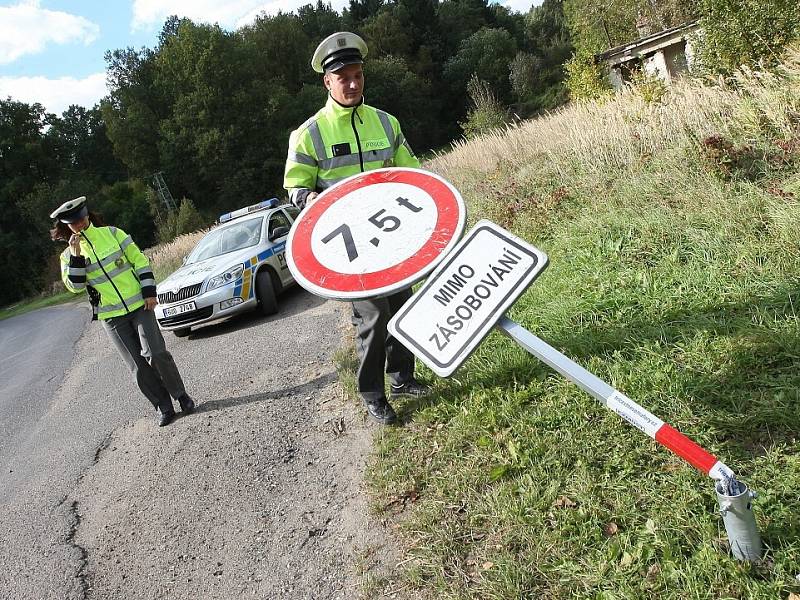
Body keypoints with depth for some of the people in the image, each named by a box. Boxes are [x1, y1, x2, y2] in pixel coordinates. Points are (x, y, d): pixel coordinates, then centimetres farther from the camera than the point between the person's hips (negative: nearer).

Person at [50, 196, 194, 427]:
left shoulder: (112, 234, 2)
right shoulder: (69, 255, 5)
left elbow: (140, 260, 3)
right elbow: (74, 286, -7)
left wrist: (149, 291, -4)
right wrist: (76, 256, -16)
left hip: (139, 305, -1)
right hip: (112, 317, 1)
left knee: (155, 354, -14)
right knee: (138, 366, 0)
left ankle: (180, 394, 4)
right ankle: (164, 407, 11)